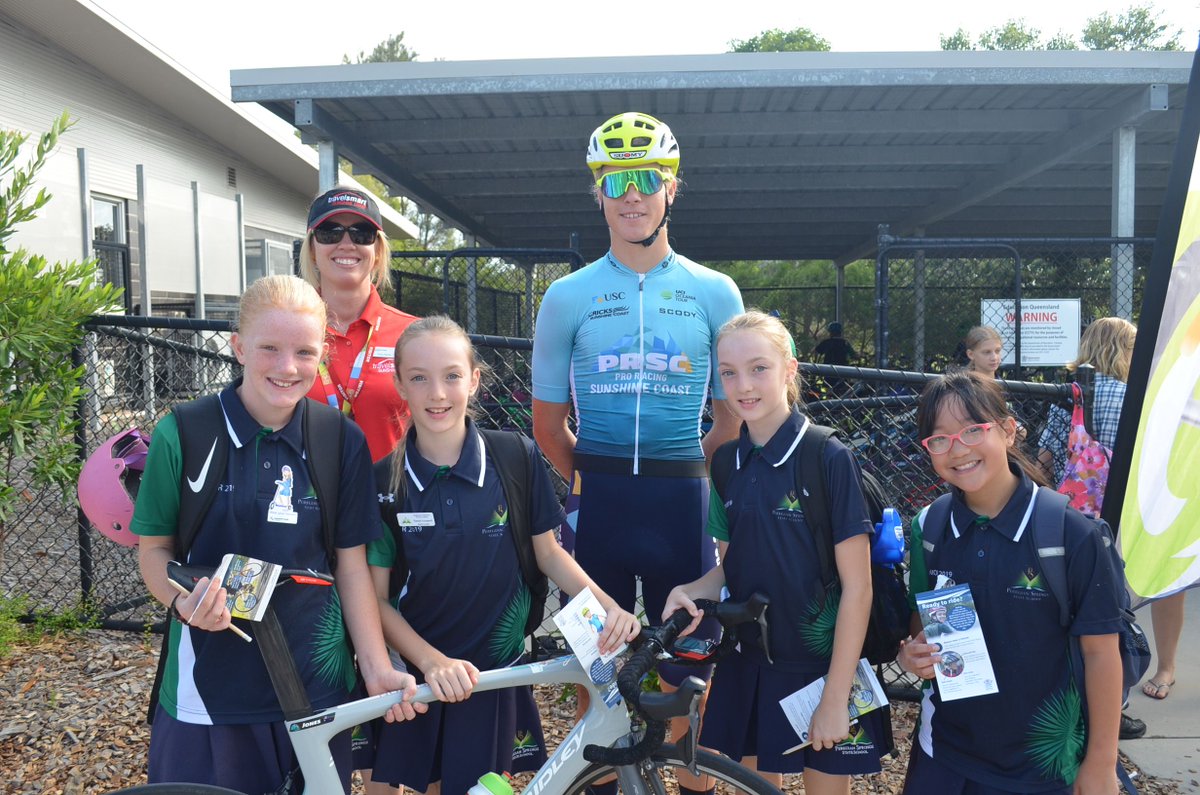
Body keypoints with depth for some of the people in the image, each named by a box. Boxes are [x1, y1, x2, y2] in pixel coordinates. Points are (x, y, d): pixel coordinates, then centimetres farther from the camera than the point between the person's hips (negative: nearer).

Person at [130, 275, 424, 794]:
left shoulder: (343, 442, -3)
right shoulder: (183, 435, -8)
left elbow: (351, 563, 2)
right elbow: (154, 547, 2)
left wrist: (377, 668, -4)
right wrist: (183, 603, -18)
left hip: (316, 683, 1)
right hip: (209, 684, -1)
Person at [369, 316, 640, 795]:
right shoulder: (384, 480, -9)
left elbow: (548, 553, 1)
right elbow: (377, 598, -6)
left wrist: (607, 607, -14)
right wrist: (432, 661, -20)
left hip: (491, 672, 0)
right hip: (412, 674, 1)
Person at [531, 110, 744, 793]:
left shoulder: (715, 293, 4)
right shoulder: (568, 297, 4)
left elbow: (731, 416, 8)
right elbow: (548, 421, 9)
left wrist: (686, 476, 2)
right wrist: (593, 479, 5)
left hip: (682, 503, 0)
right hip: (597, 502, 0)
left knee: (687, 661, 9)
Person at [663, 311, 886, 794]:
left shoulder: (828, 458, -16)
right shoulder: (729, 463, 0)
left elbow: (857, 586, -15)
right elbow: (731, 567, 8)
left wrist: (836, 697, -16)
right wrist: (690, 592, -13)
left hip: (823, 663, -5)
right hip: (749, 662, 5)